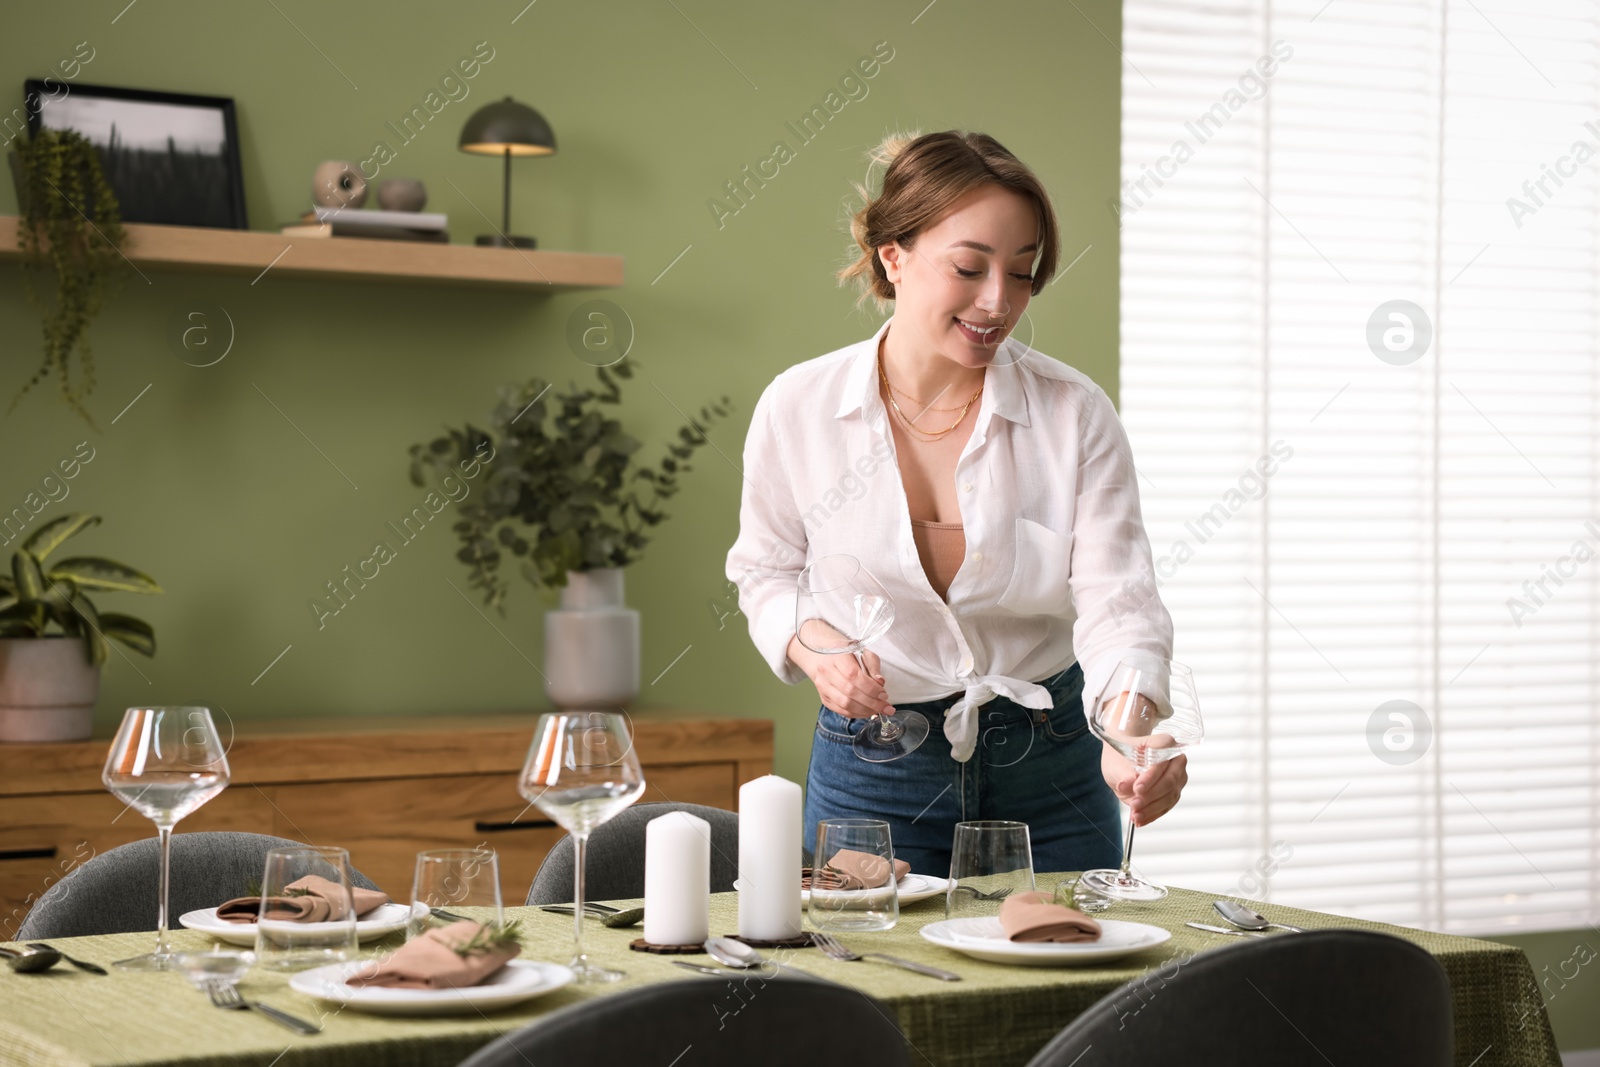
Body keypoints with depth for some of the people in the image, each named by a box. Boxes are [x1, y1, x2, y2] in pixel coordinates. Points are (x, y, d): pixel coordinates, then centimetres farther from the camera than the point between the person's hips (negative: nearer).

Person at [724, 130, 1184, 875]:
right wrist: (813, 647, -16)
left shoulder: (1075, 414, -11)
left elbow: (1117, 598, -17)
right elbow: (768, 571, 6)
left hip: (1048, 770, 1)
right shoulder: (798, 408, -9)